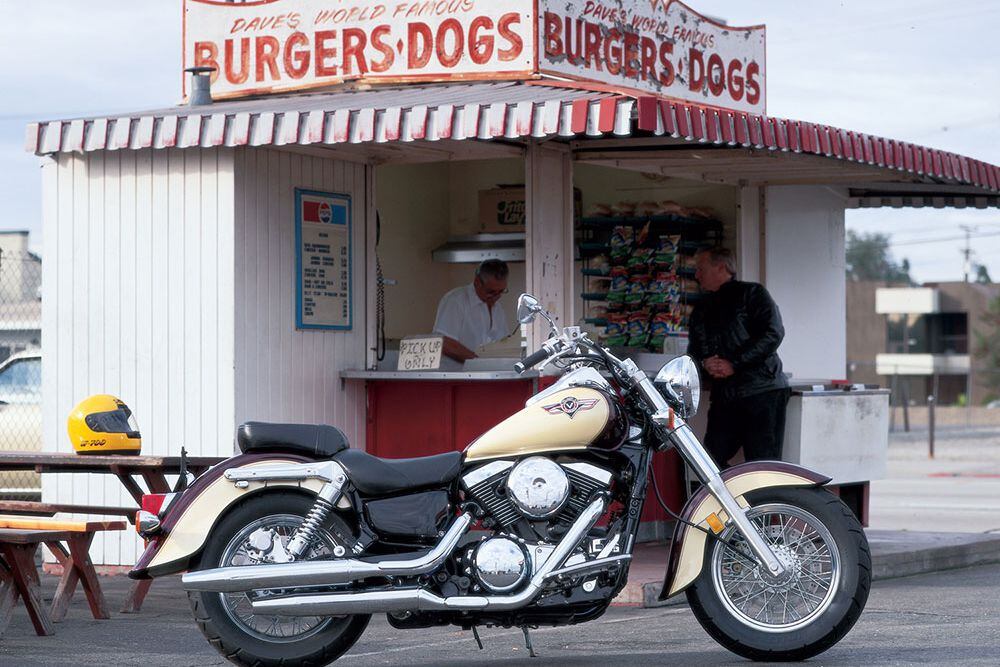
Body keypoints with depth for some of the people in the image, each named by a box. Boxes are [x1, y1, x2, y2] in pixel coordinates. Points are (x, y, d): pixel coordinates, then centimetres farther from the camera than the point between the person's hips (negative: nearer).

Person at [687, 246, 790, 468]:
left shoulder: (752, 294, 2)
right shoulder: (701, 309, 23)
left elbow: (772, 334, -11)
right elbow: (693, 350, 21)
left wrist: (733, 364, -15)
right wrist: (705, 363, -4)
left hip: (763, 393, -7)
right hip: (724, 398, 7)